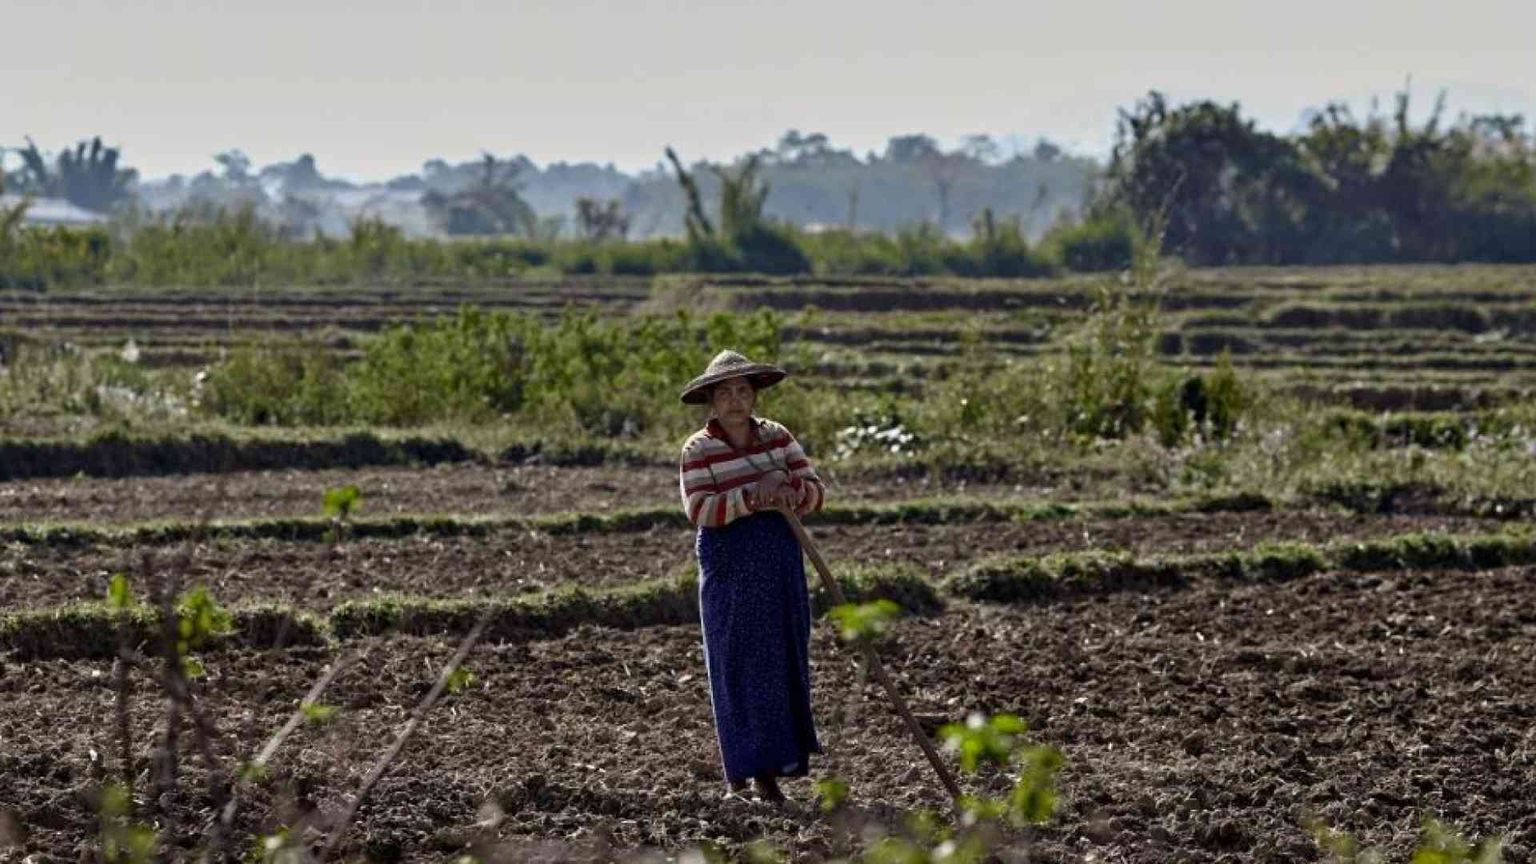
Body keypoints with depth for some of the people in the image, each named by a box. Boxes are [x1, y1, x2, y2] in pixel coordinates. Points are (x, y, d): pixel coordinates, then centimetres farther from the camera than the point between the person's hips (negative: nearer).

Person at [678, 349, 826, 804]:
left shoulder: (778, 437, 8)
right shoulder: (699, 449, -4)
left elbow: (816, 491, 4)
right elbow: (698, 509, -17)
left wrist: (789, 488, -18)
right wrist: (752, 497, -27)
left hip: (780, 561, 4)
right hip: (729, 565, -4)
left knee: (784, 660, 4)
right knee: (739, 664, -5)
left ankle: (770, 767, 10)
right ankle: (741, 771, -1)